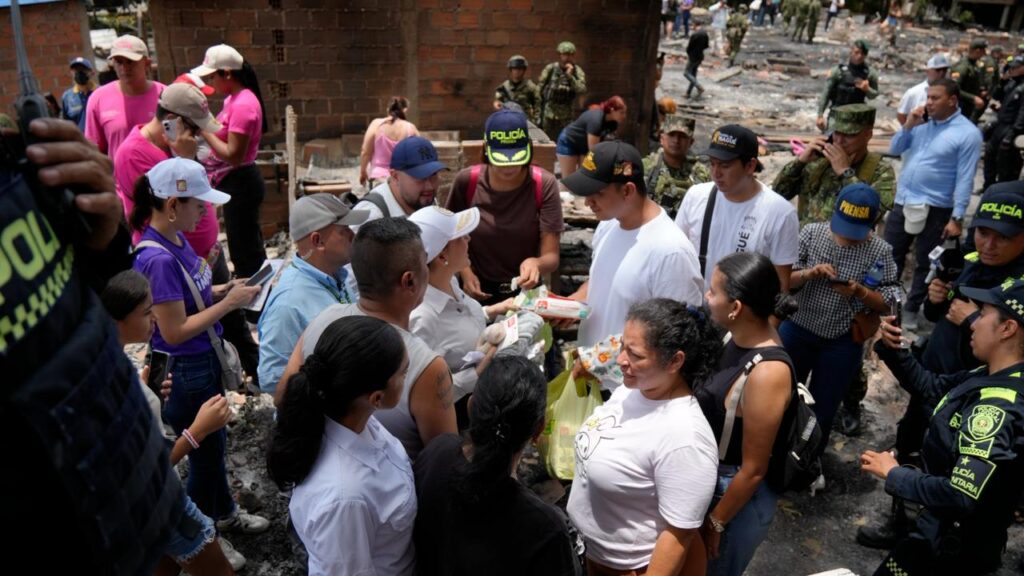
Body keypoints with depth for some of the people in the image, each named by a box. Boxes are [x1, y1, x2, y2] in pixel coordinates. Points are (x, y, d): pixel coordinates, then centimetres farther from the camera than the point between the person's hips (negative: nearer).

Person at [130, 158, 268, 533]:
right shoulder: (158, 259, -29)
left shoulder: (176, 240, -1)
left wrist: (220, 290, -2)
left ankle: (224, 513, 48)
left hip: (204, 361, 9)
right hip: (184, 372, -9)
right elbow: (174, 331, -26)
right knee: (205, 453, 12)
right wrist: (229, 303, -22)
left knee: (215, 444, 26)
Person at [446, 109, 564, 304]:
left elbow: (551, 256, -15)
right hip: (477, 292, 0)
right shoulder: (466, 182, -10)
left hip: (526, 292, 0)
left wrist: (537, 263, -36)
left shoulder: (544, 185, -13)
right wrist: (465, 273, -14)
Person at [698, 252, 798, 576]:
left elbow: (753, 471, -23)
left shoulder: (766, 374, -33)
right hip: (710, 478, 7)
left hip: (737, 494, -7)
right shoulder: (743, 336, -9)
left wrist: (715, 522, -12)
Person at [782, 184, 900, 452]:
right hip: (797, 330, 1)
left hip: (842, 342, -1)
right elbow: (783, 280, -6)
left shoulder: (880, 252, -11)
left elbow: (887, 303, -8)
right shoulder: (811, 233, -9)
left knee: (823, 408, 13)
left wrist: (859, 292, -26)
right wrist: (808, 274, -26)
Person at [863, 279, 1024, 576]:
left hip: (953, 544, -8)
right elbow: (931, 385, 13)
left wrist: (893, 474, -24)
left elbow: (962, 496, -37)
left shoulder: (997, 407, -31)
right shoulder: (992, 378, -3)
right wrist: (893, 349, -2)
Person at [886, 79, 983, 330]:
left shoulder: (968, 133, -11)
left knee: (924, 264, 10)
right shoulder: (922, 123, 5)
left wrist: (957, 218, -16)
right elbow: (894, 150, 9)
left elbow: (965, 179, -13)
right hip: (902, 202, 5)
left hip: (934, 209, -5)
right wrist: (908, 126, -7)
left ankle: (911, 309, 26)